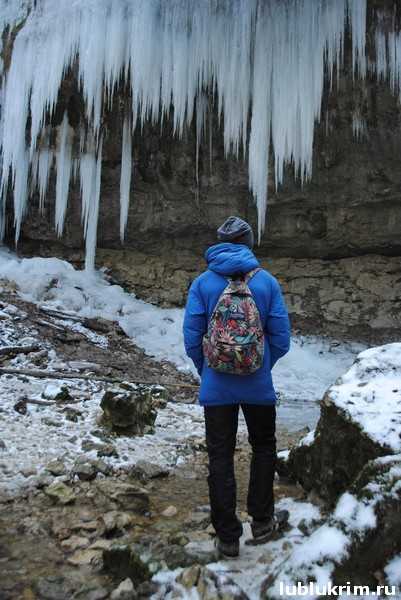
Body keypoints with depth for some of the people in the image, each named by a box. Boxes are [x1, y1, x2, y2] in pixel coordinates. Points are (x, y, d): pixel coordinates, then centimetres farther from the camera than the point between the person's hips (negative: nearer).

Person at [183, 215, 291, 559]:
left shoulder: (203, 283, -5)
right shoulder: (266, 281, -6)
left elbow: (192, 339, -6)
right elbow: (281, 339, -4)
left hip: (217, 386, 0)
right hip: (258, 385, 1)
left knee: (220, 458, 11)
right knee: (264, 447, 23)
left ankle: (228, 537, 19)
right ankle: (261, 521, 31)